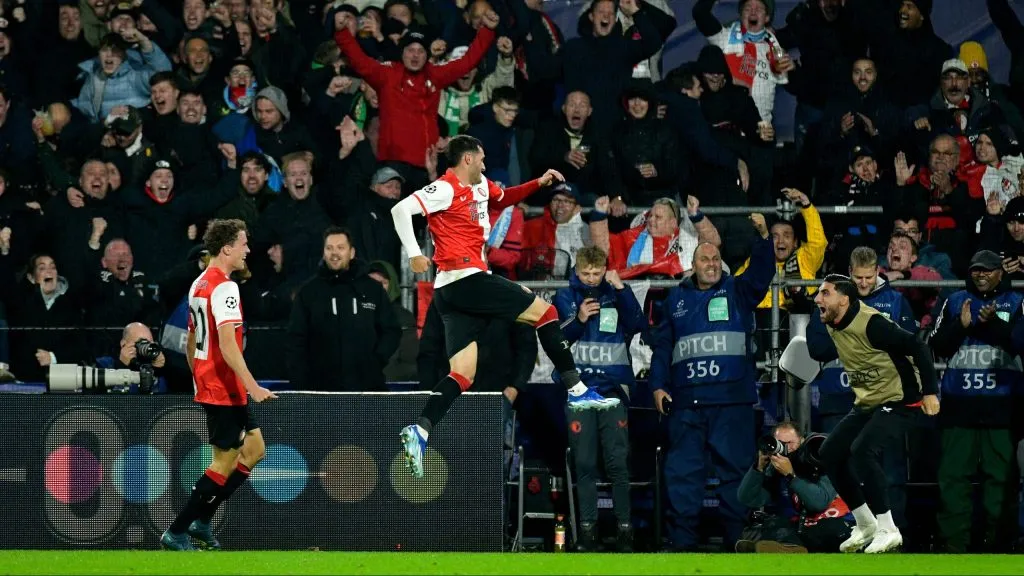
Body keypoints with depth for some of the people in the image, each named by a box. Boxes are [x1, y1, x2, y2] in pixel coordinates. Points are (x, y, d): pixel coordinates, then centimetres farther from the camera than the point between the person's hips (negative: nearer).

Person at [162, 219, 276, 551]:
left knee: (254, 449, 15)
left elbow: (191, 342, 19)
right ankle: (176, 533, 1)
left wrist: (199, 381, 26)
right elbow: (227, 345, -27)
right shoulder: (224, 287, -18)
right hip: (224, 390, -10)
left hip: (207, 385, 10)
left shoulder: (199, 284, 12)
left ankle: (201, 521, 15)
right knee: (226, 463, -2)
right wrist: (253, 386, -29)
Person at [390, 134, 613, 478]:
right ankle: (576, 390, 3)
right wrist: (414, 254, -24)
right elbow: (401, 209, -16)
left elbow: (504, 199, 40)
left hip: (450, 293, 10)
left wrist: (538, 184, 26)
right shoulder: (445, 189, -8)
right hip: (467, 279, -10)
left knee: (462, 374, 0)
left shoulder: (480, 185, 20)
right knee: (545, 312, 0)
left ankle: (419, 432, -16)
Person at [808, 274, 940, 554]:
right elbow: (821, 354, 20)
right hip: (867, 404, 10)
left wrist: (930, 392, -26)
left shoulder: (871, 324, -24)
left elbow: (917, 347, -24)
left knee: (862, 450, -28)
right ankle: (866, 526, 15)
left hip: (898, 402, -10)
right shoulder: (834, 327, 2)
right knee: (830, 454, 4)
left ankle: (887, 530, -21)